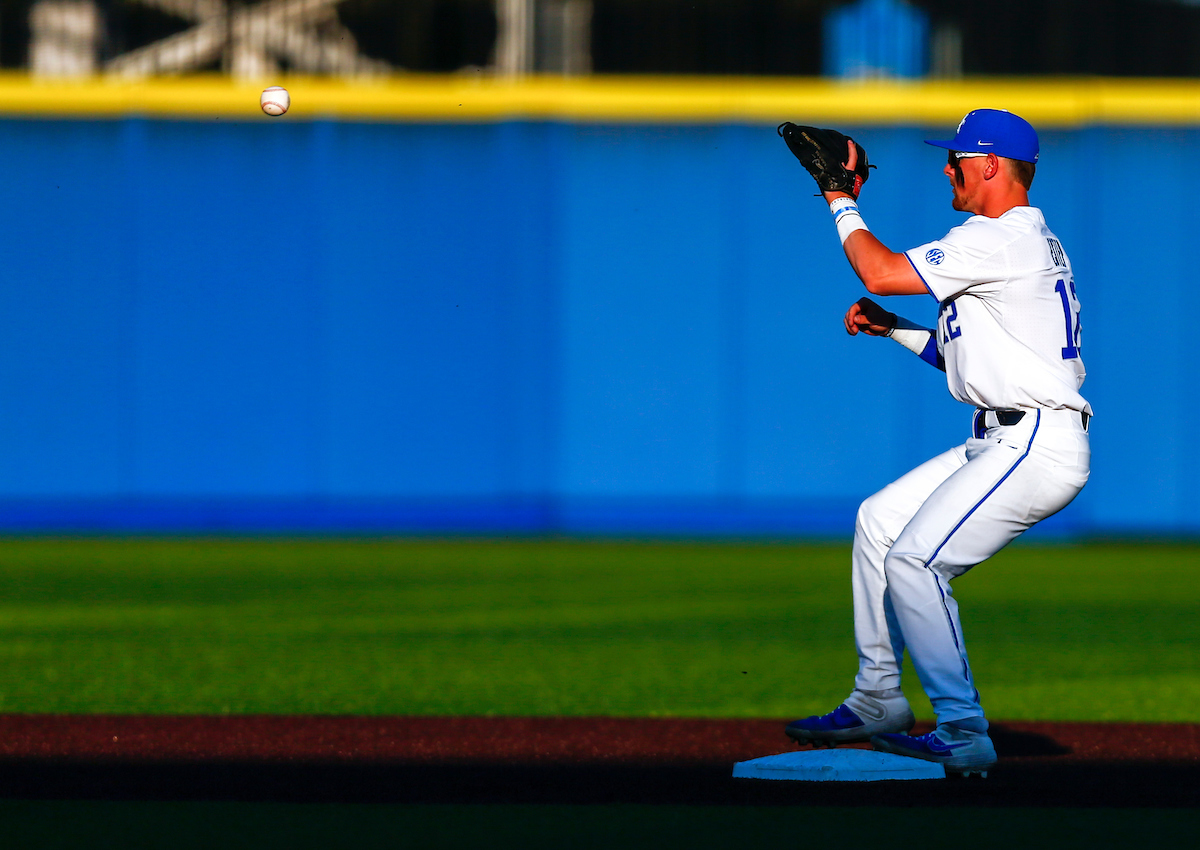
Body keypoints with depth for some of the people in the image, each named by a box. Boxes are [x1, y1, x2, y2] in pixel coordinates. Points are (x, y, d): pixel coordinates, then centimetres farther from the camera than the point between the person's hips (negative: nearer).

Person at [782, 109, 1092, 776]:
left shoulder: (999, 240, -15)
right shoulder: (1029, 243, 19)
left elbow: (881, 272, -15)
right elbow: (976, 357, 24)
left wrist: (841, 201, -1)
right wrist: (892, 328, 18)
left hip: (1035, 448, -11)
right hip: (1006, 443, 11)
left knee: (914, 560, -17)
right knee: (880, 519, 18)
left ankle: (963, 733, -16)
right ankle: (878, 702, 25)